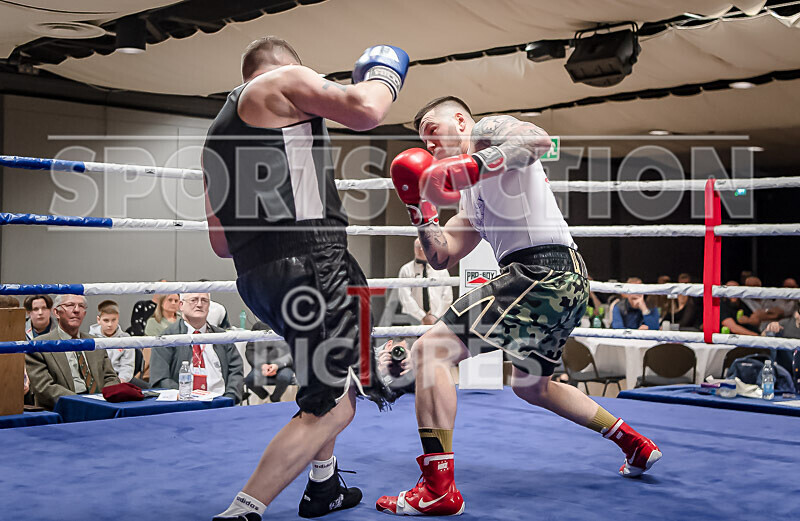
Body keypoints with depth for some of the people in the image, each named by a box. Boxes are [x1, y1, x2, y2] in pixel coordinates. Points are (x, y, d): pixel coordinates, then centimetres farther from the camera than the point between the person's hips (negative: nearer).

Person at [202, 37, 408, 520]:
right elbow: (364, 111, -11)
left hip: (255, 275, 9)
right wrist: (386, 75, 9)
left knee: (338, 376, 29)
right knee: (330, 408, -6)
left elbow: (221, 242, 24)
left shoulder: (219, 134, 27)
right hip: (308, 260, -9)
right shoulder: (284, 81, 5)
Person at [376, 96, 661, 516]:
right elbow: (442, 257, 26)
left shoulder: (488, 130, 3)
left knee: (429, 350, -13)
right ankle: (636, 446, 38)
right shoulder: (471, 198, 29)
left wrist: (474, 164, -33)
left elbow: (539, 139, -21)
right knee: (531, 386, 30)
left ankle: (438, 490, -16)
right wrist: (420, 206, 16)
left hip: (540, 271, -11)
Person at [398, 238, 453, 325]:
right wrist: (423, 317, -12)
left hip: (437, 319, 1)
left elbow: (447, 297, 6)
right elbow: (405, 298, -5)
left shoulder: (441, 270, 9)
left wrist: (436, 316, -6)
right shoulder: (406, 270, 3)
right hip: (414, 318, -1)